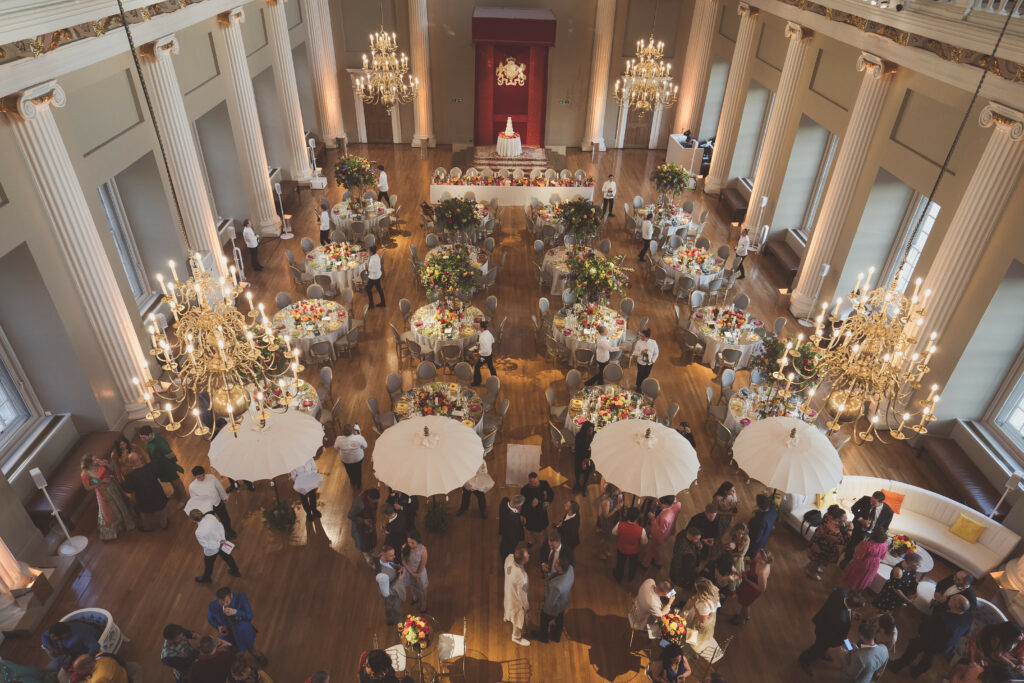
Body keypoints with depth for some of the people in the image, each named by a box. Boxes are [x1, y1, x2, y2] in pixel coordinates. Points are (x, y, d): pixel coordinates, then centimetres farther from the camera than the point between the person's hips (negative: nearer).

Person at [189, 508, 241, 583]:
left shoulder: (199, 532, -39)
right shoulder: (210, 516, -27)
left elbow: (205, 545, -26)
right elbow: (220, 526, -13)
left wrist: (219, 544, -14)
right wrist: (223, 539, -11)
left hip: (211, 550, -5)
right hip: (221, 543, 5)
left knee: (208, 565, 29)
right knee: (227, 557, 32)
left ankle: (206, 578, 59)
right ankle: (235, 571, 56)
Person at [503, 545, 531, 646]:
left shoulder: (509, 558, -29)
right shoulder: (521, 576, -45)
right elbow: (522, 594, -26)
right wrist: (527, 606, -9)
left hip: (509, 592, 7)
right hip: (517, 600, -7)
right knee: (519, 619, 24)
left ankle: (517, 631, 66)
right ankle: (516, 637, 52)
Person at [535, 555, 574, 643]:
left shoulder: (556, 586, -47)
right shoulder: (570, 568, -30)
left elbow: (550, 602, -26)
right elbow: (554, 572, -8)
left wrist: (543, 607, -10)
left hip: (553, 607, -6)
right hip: (564, 603, 6)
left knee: (545, 621, 28)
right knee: (559, 620, 34)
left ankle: (543, 637, 57)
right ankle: (556, 636, 62)